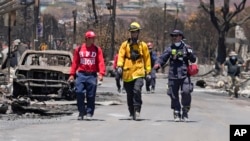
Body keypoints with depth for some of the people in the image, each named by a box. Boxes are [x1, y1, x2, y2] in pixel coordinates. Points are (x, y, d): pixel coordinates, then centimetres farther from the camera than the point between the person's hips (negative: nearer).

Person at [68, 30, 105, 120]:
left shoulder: (97, 50, 6)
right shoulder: (79, 49, 8)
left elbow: (101, 62, -1)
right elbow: (75, 62, 9)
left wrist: (101, 73, -15)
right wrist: (72, 74, 2)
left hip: (92, 75, 0)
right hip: (81, 74, 0)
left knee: (91, 95, 0)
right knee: (79, 93, -9)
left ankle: (89, 113, 9)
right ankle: (81, 112, 4)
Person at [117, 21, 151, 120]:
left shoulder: (143, 45, 8)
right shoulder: (125, 44, 8)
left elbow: (147, 58, 10)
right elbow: (121, 55, 1)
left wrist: (148, 71, 7)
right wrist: (119, 66, -15)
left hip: (138, 72, -2)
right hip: (127, 73, 2)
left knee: (137, 90, -22)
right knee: (129, 94, 8)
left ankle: (137, 109, -16)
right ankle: (131, 112, 21)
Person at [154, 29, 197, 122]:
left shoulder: (186, 48, 8)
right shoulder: (170, 49, 10)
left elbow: (193, 60, 7)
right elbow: (162, 58, 4)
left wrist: (190, 54, -14)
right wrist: (158, 64, -17)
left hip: (184, 75, -2)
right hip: (173, 76, 2)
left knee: (186, 92, -15)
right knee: (174, 95, 2)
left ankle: (185, 112, 1)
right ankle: (176, 114, 14)